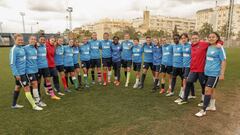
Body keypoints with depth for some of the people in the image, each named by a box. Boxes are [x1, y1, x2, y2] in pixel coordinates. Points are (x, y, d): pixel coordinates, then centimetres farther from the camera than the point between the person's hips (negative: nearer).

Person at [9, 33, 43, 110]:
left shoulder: (22, 48, 7)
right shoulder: (14, 49, -15)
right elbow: (12, 63, -17)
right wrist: (16, 74, -18)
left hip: (23, 72, 8)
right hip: (19, 73, -8)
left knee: (18, 87, 18)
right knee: (27, 88, -4)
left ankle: (14, 104, 34)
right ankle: (34, 106, 4)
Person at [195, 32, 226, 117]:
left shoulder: (219, 48, -10)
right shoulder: (209, 47, 9)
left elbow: (224, 61, -10)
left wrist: (222, 74, -13)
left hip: (214, 73, -7)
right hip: (207, 72, 7)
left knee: (208, 90, -7)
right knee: (211, 90, 17)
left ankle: (203, 110, 1)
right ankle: (212, 106, 33)